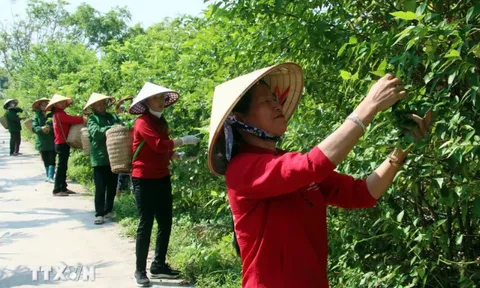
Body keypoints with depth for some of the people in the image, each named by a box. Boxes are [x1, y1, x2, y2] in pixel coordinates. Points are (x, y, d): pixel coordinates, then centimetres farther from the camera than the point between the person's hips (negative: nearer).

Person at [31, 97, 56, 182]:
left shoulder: (52, 115, 1)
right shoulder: (36, 116, 5)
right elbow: (34, 127, -4)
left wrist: (50, 128, -23)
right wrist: (41, 129, -23)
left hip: (52, 141, -2)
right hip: (42, 141, 2)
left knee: (52, 159, -8)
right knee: (46, 160, 11)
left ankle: (50, 177, -10)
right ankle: (48, 176, 21)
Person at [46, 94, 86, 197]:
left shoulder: (59, 114, 17)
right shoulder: (59, 114, -14)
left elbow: (69, 121, 12)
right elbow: (71, 119, -22)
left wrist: (79, 119, -2)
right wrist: (83, 120, -13)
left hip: (61, 143, 10)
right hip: (62, 144, -10)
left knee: (63, 167, 14)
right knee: (61, 167, -8)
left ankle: (63, 188, 21)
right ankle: (57, 190, -5)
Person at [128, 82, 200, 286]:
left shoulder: (161, 122, 14)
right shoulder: (143, 122, -13)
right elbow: (158, 145, -26)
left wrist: (180, 156, 2)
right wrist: (183, 140, -19)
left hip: (162, 178, 8)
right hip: (144, 180, -8)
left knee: (165, 222, 11)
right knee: (146, 224, -2)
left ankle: (158, 265, 25)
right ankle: (140, 270, 11)